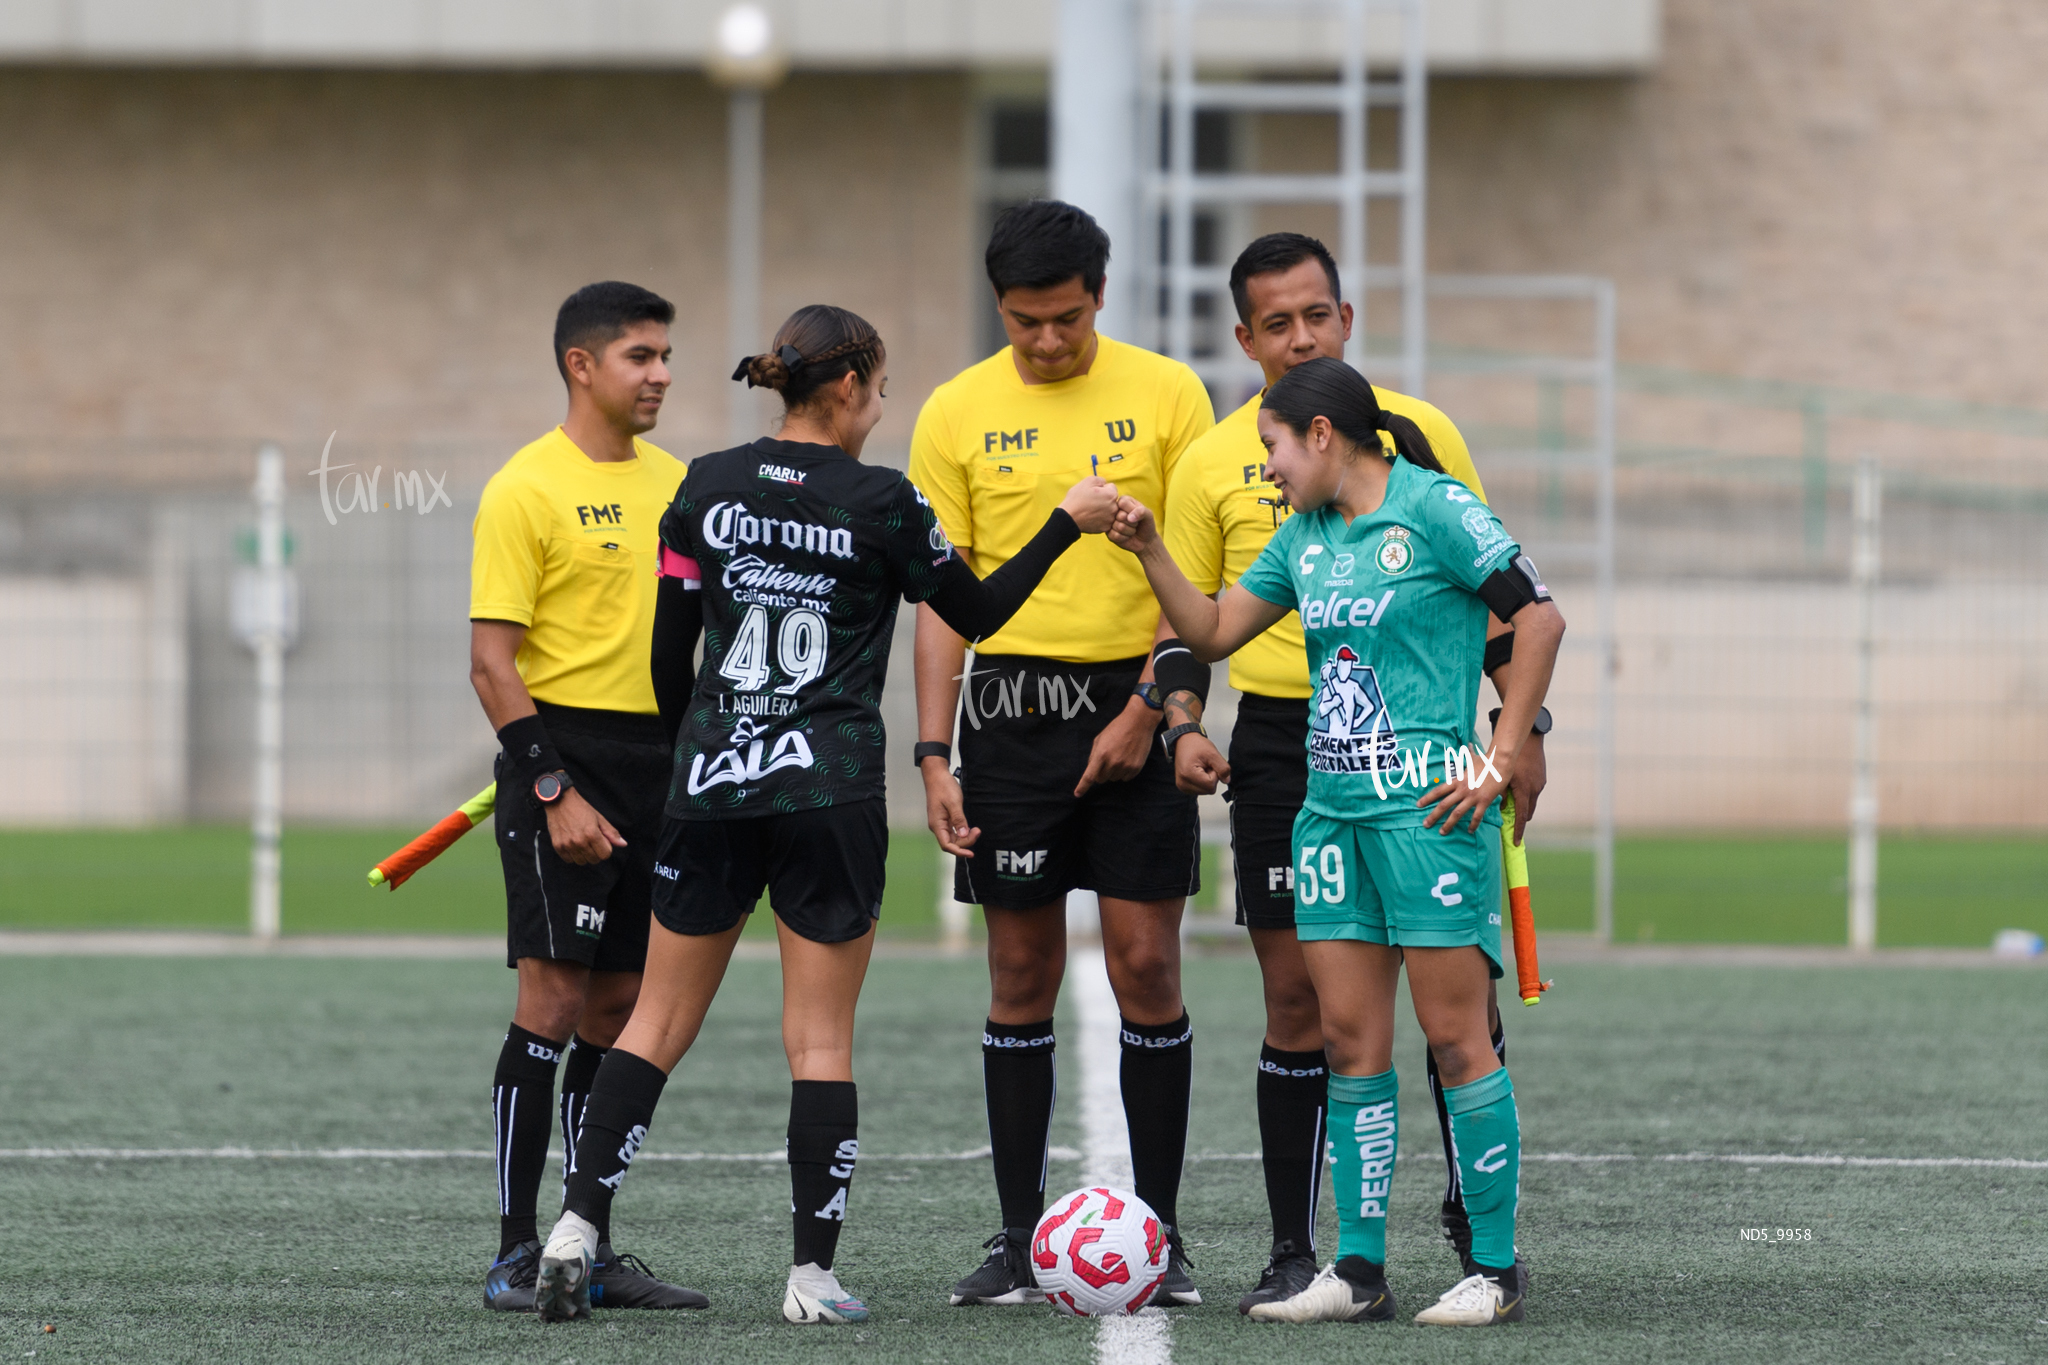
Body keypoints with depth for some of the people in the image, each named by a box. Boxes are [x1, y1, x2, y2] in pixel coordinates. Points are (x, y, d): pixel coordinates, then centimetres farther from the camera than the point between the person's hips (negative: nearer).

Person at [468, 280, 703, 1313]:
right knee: (555, 997, -11)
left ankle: (590, 1252, 13)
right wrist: (553, 792, -19)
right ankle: (515, 1254, -7)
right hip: (563, 756, -7)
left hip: (658, 764, 7)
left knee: (618, 1006, 8)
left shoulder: (674, 482, 13)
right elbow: (492, 661, -12)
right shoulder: (526, 489, -8)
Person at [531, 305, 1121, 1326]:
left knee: (660, 1020, 10)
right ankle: (813, 1274, 1)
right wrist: (1068, 522, 12)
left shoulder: (708, 486, 3)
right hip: (830, 789, -3)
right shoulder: (880, 502, -7)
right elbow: (976, 614, 6)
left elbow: (668, 650, 6)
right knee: (821, 1036, 2)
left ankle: (576, 1228, 0)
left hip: (709, 781, 3)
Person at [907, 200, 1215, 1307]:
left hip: (1135, 701, -1)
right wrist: (934, 755, -2)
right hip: (1011, 706, 1)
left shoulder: (1166, 395, 1)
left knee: (1146, 968, -4)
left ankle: (1159, 1236, 3)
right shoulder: (956, 414, 4)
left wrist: (1148, 709, -9)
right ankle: (1019, 1239, 8)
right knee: (1022, 976, 3)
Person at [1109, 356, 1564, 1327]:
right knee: (1350, 1042, 5)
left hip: (1427, 807, -7)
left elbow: (1539, 619, -9)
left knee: (1454, 1036, -5)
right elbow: (1212, 632, 23)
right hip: (1331, 807, 7)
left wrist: (1502, 761, -11)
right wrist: (1149, 552, 9)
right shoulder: (1305, 535, 15)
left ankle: (1495, 1268, 1)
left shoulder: (1433, 510, -8)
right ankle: (1357, 1271, 8)